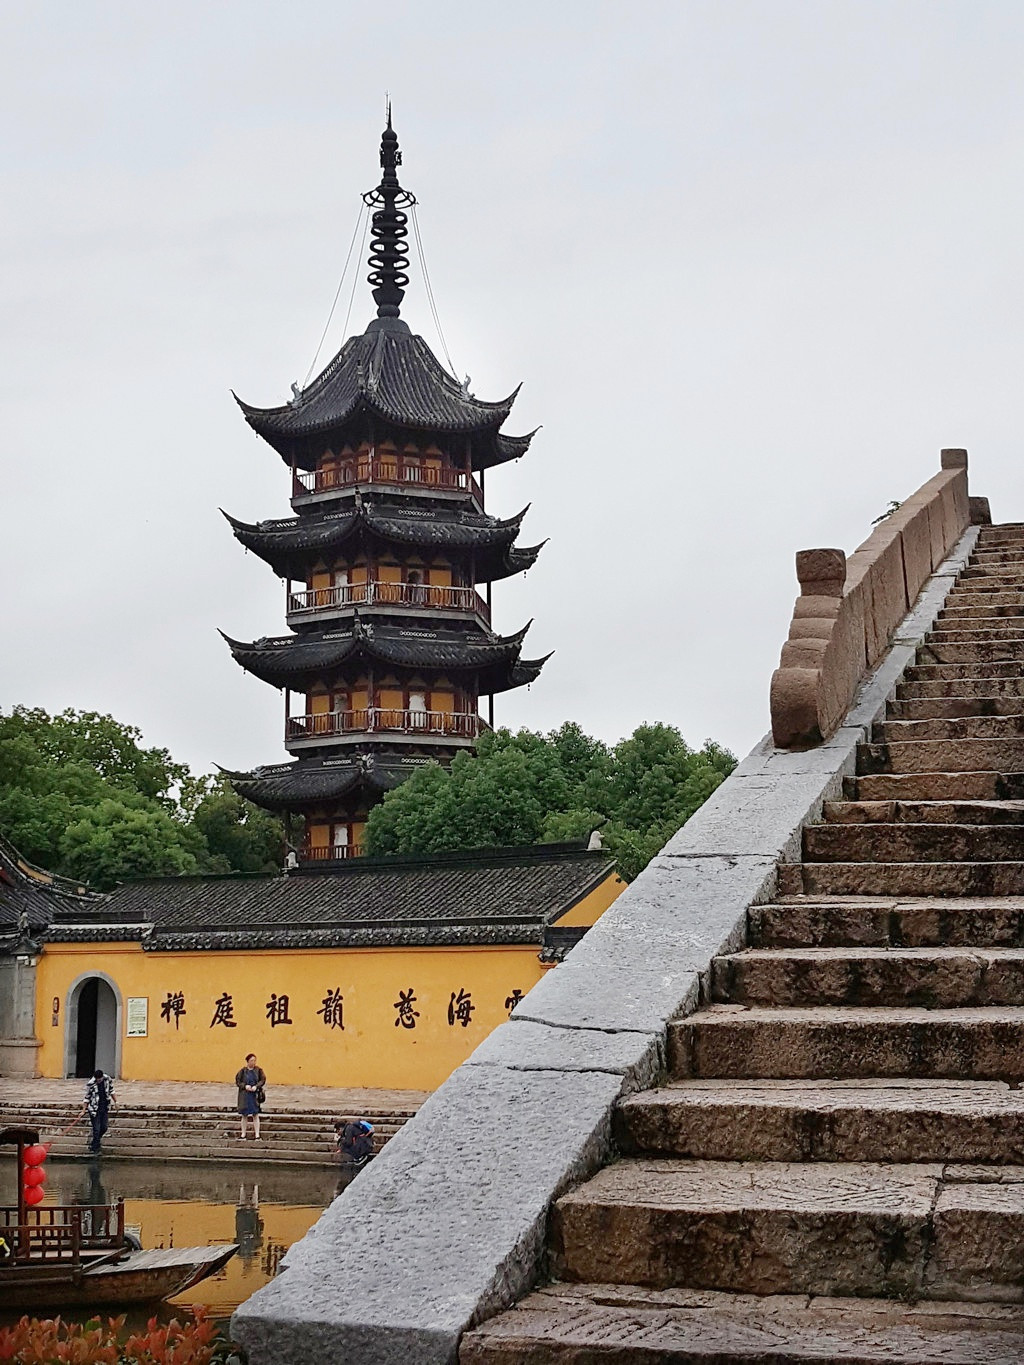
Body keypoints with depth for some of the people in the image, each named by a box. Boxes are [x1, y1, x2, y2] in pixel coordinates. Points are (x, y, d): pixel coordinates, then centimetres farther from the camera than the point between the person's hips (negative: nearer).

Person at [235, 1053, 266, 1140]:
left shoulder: (258, 1070, 1)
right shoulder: (242, 1071, 0)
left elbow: (263, 1080, 3)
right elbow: (237, 1081, 1)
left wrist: (256, 1086, -14)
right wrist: (245, 1086, -15)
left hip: (255, 1095, 0)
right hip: (244, 1095, 0)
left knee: (256, 1115, -1)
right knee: (244, 1115, 6)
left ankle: (257, 1135, 2)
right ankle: (243, 1134, 15)